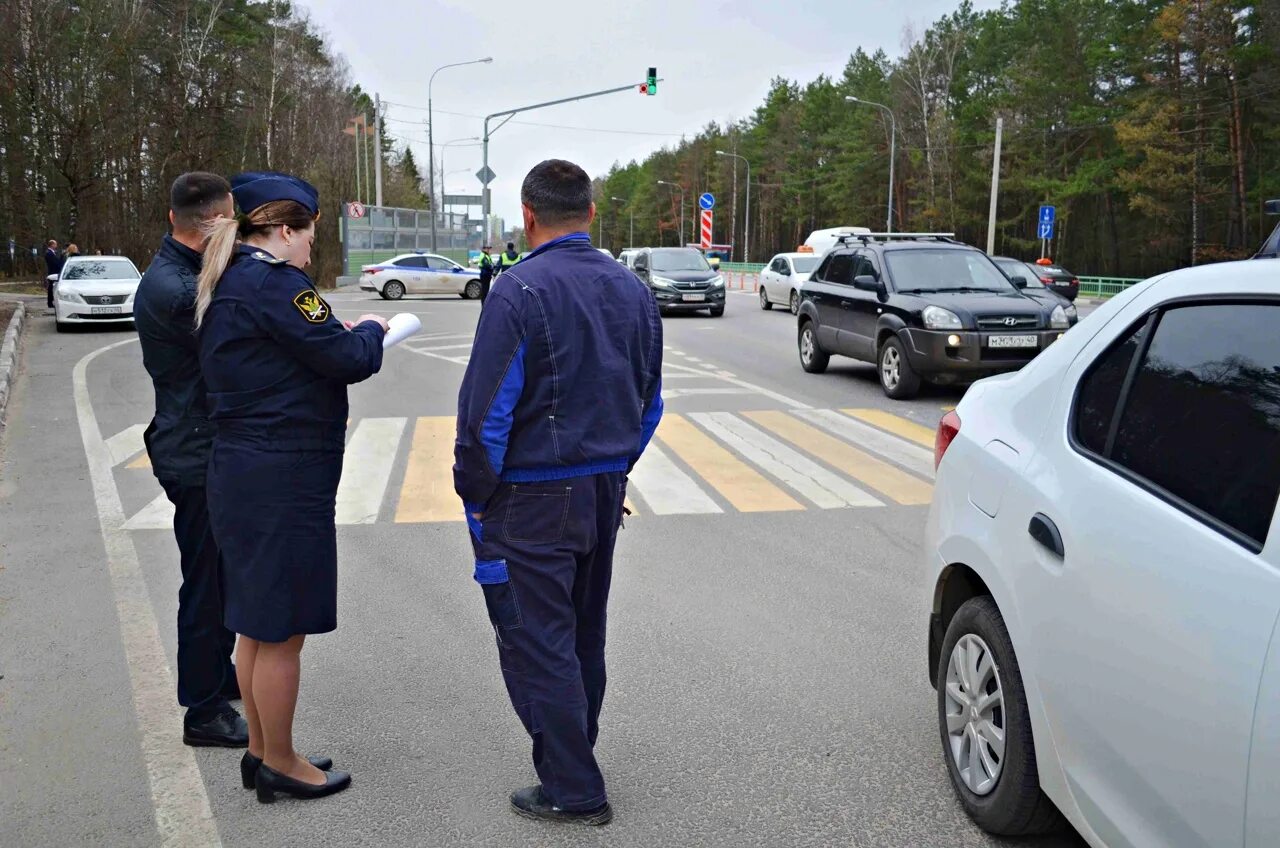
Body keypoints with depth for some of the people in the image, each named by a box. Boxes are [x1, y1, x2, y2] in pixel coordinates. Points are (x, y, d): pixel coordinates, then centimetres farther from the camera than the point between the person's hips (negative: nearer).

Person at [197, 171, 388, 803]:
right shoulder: (272, 283, -17)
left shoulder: (223, 286, 14)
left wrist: (343, 338, 10)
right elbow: (349, 360, -18)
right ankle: (280, 765, 17)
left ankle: (261, 751, 32)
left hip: (239, 470, 10)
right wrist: (369, 330, 3)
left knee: (256, 625, 19)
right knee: (282, 631, 3)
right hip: (283, 480, -10)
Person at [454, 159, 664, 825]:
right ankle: (574, 760, 37)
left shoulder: (520, 290, -17)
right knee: (582, 636, 20)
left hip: (532, 502, -7)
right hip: (605, 493, 8)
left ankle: (573, 790, 10)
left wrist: (473, 493, -6)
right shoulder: (633, 290, 5)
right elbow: (650, 401, 12)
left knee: (537, 644, 3)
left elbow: (487, 409, -18)